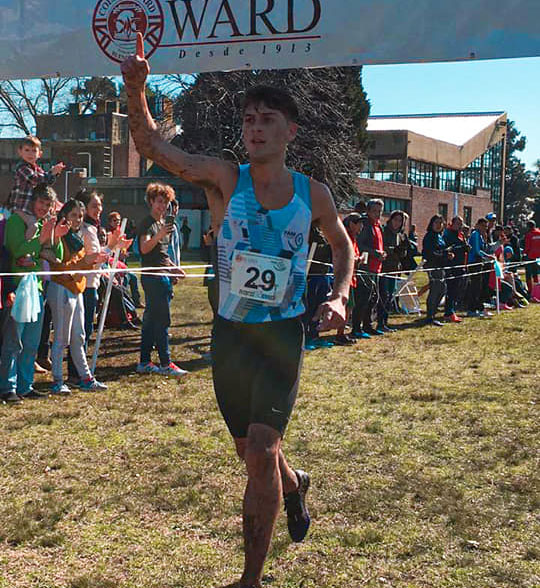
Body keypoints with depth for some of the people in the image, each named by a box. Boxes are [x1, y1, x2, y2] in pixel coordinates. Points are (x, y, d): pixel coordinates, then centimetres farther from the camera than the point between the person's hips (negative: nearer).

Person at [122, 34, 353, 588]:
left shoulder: (312, 194, -4)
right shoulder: (227, 178, -6)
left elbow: (342, 242, 15)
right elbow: (153, 147, -18)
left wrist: (338, 297, -2)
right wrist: (135, 90, -36)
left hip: (282, 335, -2)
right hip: (229, 333, 2)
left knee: (261, 452, -14)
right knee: (251, 453, 16)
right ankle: (295, 485, 52)